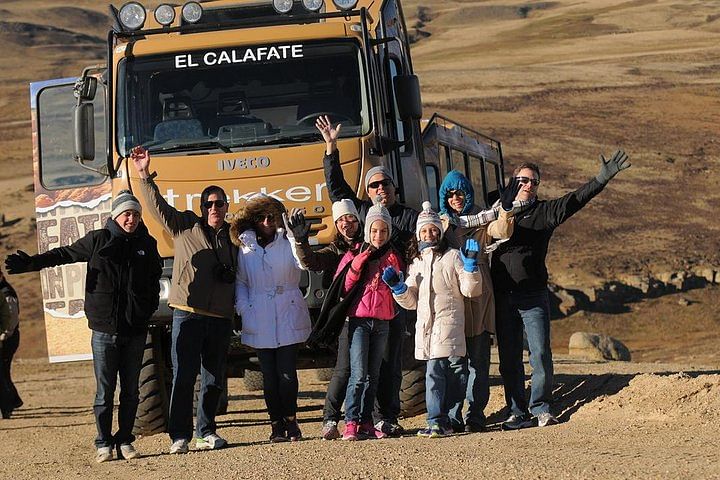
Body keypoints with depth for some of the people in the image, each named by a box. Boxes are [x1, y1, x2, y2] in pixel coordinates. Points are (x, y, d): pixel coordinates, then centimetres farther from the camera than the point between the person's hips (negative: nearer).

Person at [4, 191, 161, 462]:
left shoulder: (147, 244, 7)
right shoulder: (99, 240, -1)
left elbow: (155, 278, 21)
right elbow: (65, 254, 6)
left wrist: (150, 309, 12)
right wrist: (30, 263, -2)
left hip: (136, 329, 3)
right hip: (104, 329, -2)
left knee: (130, 391, 7)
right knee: (104, 391, -1)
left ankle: (125, 441, 16)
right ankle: (104, 444, 7)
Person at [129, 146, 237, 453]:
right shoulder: (185, 226, 7)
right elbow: (158, 207, 2)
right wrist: (144, 176, -6)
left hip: (221, 317, 3)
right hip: (187, 313, -3)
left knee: (214, 377, 8)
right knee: (183, 375, -6)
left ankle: (206, 432, 17)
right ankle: (179, 436, -5)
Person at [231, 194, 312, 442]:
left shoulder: (287, 243, 4)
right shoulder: (245, 247, 8)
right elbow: (240, 281, 12)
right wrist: (243, 307, -1)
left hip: (288, 318, -1)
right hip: (260, 322, 1)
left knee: (287, 373, -4)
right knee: (269, 376, 3)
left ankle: (290, 421, 10)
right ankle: (277, 424, 10)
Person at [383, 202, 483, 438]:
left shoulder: (453, 257, 5)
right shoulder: (416, 263, 20)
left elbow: (470, 290, 0)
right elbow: (411, 302, 20)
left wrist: (471, 266, -12)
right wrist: (398, 287, 4)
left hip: (448, 324, -5)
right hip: (426, 327, 5)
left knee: (435, 371, -12)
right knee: (434, 372, -1)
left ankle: (438, 421, -9)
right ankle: (439, 421, 0)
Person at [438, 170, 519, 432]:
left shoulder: (482, 219, 7)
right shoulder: (438, 222, 15)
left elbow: (502, 232, -13)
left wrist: (506, 209, -31)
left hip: (478, 298, -1)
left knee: (478, 360, -1)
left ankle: (475, 416, 3)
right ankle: (452, 417, 2)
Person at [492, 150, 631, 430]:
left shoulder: (545, 212, 6)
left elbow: (575, 201, -7)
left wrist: (602, 179, -18)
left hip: (534, 296, -2)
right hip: (503, 296, 2)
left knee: (541, 354, -6)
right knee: (509, 359, 5)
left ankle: (541, 409, 5)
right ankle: (518, 412, 12)